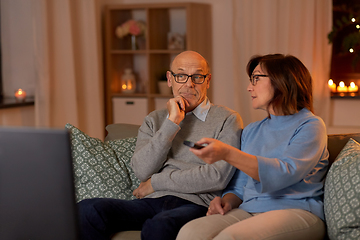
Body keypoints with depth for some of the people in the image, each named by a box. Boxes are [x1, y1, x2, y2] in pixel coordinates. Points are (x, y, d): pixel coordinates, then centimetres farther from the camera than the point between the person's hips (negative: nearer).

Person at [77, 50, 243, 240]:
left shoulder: (227, 119, 8)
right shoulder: (154, 120, 21)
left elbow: (218, 177, -7)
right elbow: (142, 171, 3)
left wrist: (156, 182, -1)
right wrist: (172, 122, -3)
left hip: (194, 204, -4)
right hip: (151, 203, 4)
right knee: (87, 209, -23)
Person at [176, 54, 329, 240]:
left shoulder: (310, 125, 1)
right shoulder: (251, 131, 24)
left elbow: (285, 174, -17)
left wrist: (227, 153, -27)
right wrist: (226, 201, 0)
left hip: (297, 212, -6)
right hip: (249, 211, 6)